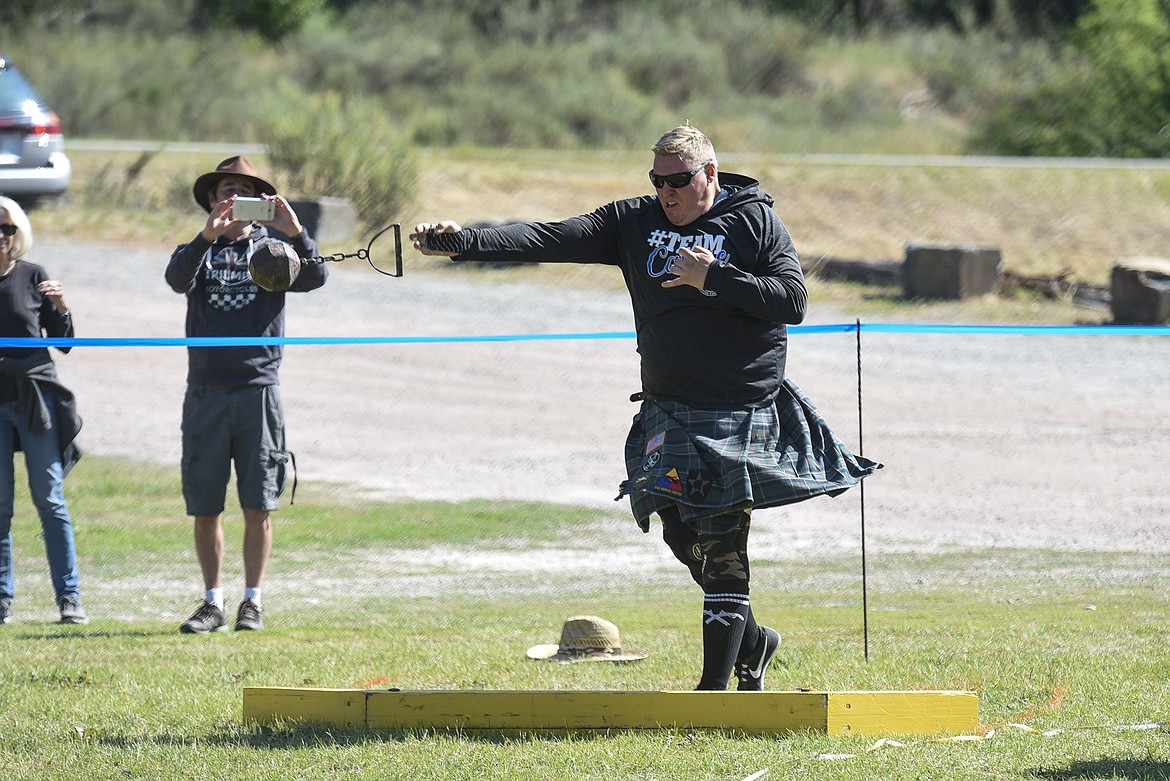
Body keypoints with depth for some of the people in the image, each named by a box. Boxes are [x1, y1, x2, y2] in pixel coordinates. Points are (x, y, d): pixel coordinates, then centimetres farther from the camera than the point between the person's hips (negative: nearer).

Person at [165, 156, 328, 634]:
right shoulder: (200, 249, 9)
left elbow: (315, 277, -9)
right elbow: (177, 279, -13)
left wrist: (295, 231, -24)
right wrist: (208, 236, -28)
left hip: (258, 388, -1)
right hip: (206, 392, 1)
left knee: (258, 506, -1)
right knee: (204, 507, 3)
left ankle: (252, 602, 6)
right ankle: (213, 603, 11)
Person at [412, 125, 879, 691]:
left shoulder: (755, 222, -2)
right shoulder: (634, 223, 6)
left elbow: (793, 301, -11)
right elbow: (550, 240, -4)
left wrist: (714, 279, -18)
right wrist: (462, 242, -15)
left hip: (742, 411, -5)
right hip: (668, 409, 5)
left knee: (723, 542, -6)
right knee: (681, 532, 3)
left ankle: (717, 684, -1)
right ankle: (749, 639, 25)